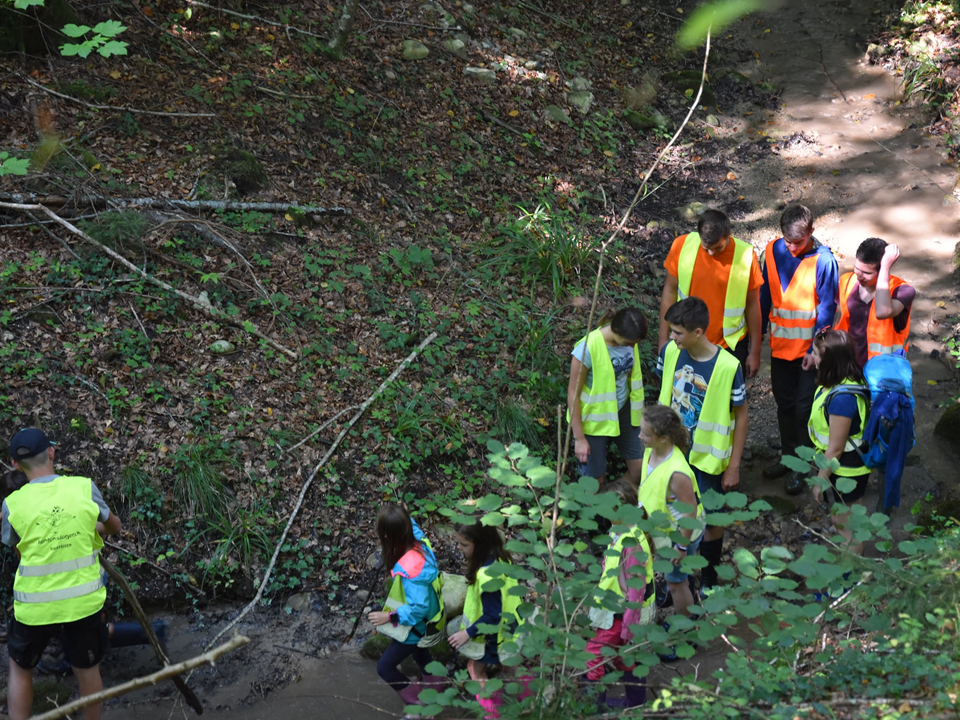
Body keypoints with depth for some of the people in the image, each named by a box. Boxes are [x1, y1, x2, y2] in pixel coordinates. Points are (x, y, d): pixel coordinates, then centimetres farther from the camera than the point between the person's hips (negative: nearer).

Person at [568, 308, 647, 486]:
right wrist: (579, 438, -17)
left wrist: (640, 411, 14)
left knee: (640, 468, 8)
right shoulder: (588, 348, -29)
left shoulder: (629, 341, -12)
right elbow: (573, 394, -20)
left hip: (622, 411, 5)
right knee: (596, 481, 5)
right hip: (593, 419, -5)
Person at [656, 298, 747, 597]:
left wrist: (734, 466, -10)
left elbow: (740, 416, -14)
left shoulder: (728, 367, -24)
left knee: (710, 522, 13)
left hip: (708, 458, -4)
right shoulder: (670, 351, -11)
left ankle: (709, 579, 35)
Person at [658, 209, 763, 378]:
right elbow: (670, 291, -3)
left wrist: (755, 352, -1)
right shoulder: (682, 246, -15)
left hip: (729, 346, -1)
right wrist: (663, 338, 1)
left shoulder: (745, 256, -18)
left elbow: (752, 305, -7)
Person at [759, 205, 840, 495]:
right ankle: (788, 456, 34)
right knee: (784, 404, 17)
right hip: (780, 345, 5)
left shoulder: (823, 260, -18)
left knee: (805, 408, 5)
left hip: (810, 348, -4)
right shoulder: (773, 251, -4)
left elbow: (827, 308, -13)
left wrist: (815, 348, -14)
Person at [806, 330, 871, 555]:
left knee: (846, 524, 12)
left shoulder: (842, 398, -35)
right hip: (843, 467, 9)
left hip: (845, 472, -9)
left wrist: (820, 479, -16)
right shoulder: (847, 381, -6)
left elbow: (835, 447, -27)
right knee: (843, 519, 27)